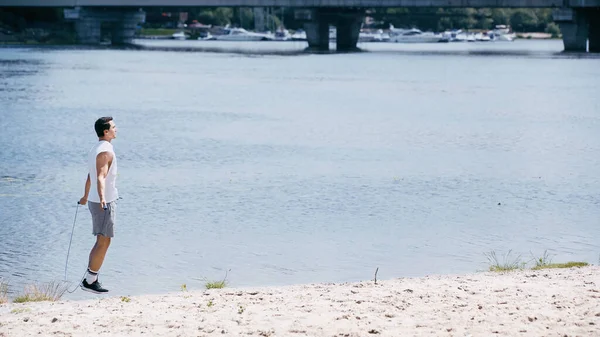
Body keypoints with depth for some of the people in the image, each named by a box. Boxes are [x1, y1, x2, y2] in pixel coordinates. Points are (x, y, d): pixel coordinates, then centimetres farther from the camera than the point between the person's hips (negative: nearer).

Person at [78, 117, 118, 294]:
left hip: (95, 201, 10)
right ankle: (89, 281, -5)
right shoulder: (105, 151, -17)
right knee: (103, 242, -6)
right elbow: (100, 177, -31)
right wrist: (102, 198, -46)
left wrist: (86, 197, 41)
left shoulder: (94, 150, 14)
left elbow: (90, 177, 28)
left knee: (101, 242, 14)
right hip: (105, 203, -10)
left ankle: (91, 278, 15)